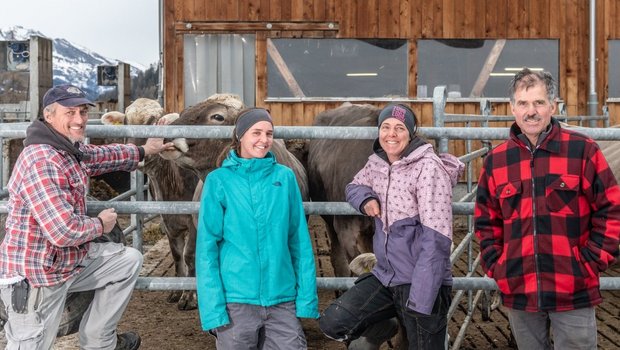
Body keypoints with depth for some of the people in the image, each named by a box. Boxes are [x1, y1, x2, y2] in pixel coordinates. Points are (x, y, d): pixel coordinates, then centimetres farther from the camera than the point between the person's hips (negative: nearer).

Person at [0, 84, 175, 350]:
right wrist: (100, 224, -11)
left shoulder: (71, 148, 4)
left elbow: (101, 155, 29)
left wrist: (143, 151, 40)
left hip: (72, 258, 10)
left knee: (129, 260, 16)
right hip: (34, 276, -10)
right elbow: (64, 232, -31)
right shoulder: (40, 161, -27)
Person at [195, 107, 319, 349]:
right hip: (236, 298, -2)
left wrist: (307, 296, 0)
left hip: (282, 298, 2)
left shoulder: (285, 177, 4)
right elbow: (207, 245, -4)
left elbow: (299, 240, 5)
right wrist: (213, 307, -10)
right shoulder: (219, 180, -2)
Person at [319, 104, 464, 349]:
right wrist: (365, 199, -1)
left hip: (422, 282, -6)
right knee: (332, 324, -4)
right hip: (385, 275, 6)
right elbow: (354, 187, 25)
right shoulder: (376, 163, 3)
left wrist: (419, 303, -24)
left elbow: (435, 240, -21)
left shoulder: (429, 168, -17)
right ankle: (383, 327, 21)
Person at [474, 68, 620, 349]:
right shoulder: (496, 160, 4)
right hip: (518, 292, 3)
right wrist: (495, 265, 3)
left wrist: (593, 261, -7)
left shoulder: (582, 150, -4)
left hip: (573, 291, -3)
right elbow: (486, 221, 13)